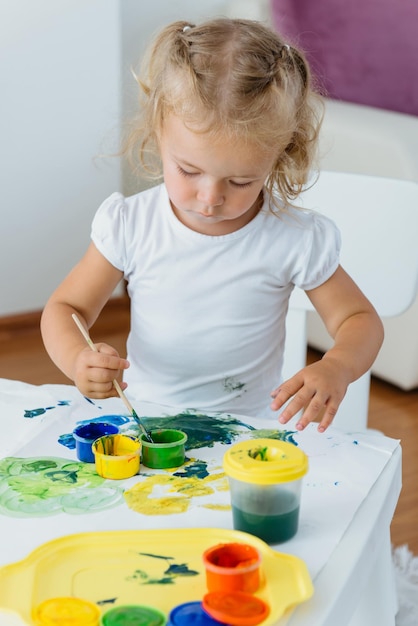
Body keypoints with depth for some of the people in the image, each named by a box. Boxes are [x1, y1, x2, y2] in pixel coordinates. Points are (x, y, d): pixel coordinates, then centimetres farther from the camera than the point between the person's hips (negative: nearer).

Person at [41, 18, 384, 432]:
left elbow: (360, 319, 1)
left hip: (248, 430, -1)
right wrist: (78, 360, -21)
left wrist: (336, 369, -21)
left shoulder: (294, 239, -10)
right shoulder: (131, 226, -7)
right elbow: (65, 308, 1)